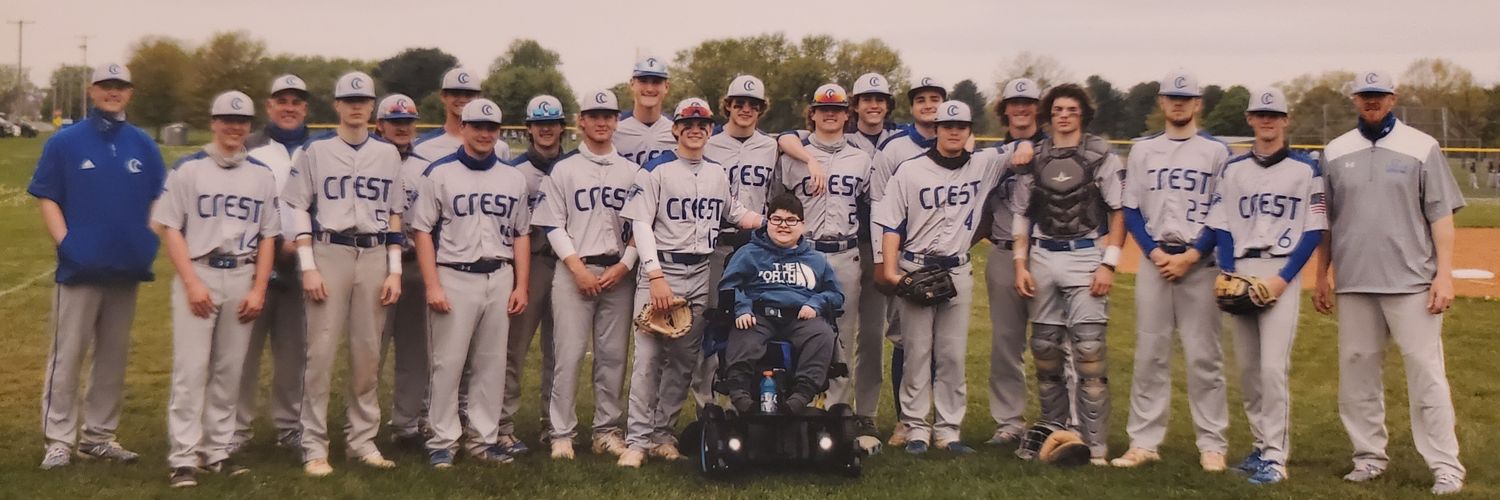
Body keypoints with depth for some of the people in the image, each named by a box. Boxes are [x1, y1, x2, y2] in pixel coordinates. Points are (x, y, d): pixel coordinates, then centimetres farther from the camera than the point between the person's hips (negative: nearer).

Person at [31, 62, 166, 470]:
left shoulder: (143, 145, 9)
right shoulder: (65, 142, 0)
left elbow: (158, 199, 13)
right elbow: (47, 198, -1)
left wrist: (149, 245, 2)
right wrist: (65, 244, -11)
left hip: (127, 268, 4)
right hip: (80, 266, -4)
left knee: (113, 356, 10)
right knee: (67, 355, -3)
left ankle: (99, 436, 20)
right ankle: (58, 440, 3)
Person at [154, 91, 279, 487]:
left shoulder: (262, 175, 11)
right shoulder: (188, 169, 2)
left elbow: (268, 236, 10)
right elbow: (171, 229, -1)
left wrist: (259, 289, 1)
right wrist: (192, 283, -10)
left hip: (243, 278, 3)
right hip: (198, 274, -3)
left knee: (229, 370, 6)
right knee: (191, 368, -7)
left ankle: (217, 451, 14)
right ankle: (184, 458, -3)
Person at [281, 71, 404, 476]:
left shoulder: (388, 154, 12)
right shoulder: (315, 151, 4)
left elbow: (395, 215, 12)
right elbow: (298, 209, 2)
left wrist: (395, 271, 5)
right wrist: (308, 267, -7)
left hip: (374, 257, 2)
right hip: (329, 253, -2)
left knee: (368, 353, 4)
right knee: (321, 351, -4)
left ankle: (363, 440, 14)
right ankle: (314, 447, 2)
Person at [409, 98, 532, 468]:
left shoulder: (514, 178, 12)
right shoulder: (440, 173, 1)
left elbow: (521, 234, 13)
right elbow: (423, 230, -2)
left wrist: (521, 285, 5)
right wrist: (432, 285, -9)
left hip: (500, 278, 4)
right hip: (454, 277, -3)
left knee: (492, 363, 6)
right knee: (448, 362, -2)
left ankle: (483, 438, 15)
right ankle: (443, 441, 6)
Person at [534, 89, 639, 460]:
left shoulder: (631, 172, 12)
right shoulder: (564, 170, 5)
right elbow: (553, 225, 0)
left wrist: (623, 266, -5)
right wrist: (578, 268, -10)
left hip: (619, 272, 2)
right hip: (574, 271, -2)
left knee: (613, 355, 4)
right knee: (568, 353, -5)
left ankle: (608, 430, 12)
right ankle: (562, 433, 1)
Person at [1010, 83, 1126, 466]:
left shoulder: (1102, 156, 2)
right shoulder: (1034, 158, 12)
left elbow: (1120, 214, 0)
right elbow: (1021, 215, 15)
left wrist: (1108, 264, -9)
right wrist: (1020, 264, 6)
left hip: (1086, 258, -4)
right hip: (1042, 259, 4)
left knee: (1089, 349, -10)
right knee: (1044, 348, 6)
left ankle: (1095, 445, -7)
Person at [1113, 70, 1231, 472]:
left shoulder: (1217, 151, 4)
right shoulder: (1143, 149, 11)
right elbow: (1131, 210, 8)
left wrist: (1191, 255, -10)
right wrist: (1155, 253, -6)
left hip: (1200, 262, -2)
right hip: (1154, 259, 2)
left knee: (1204, 355, -1)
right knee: (1149, 354, 3)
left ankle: (1212, 445, 6)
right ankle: (1143, 442, 8)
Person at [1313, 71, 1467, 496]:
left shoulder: (1421, 148, 1)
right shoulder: (1335, 152, 9)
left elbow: (1441, 215, -1)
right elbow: (1325, 220, 13)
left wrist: (1444, 273, -8)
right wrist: (1322, 276, 10)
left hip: (1412, 283, -3)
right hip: (1353, 283, 3)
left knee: (1426, 373, -4)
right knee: (1357, 371, 7)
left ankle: (1446, 466, 2)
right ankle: (1369, 456, 19)